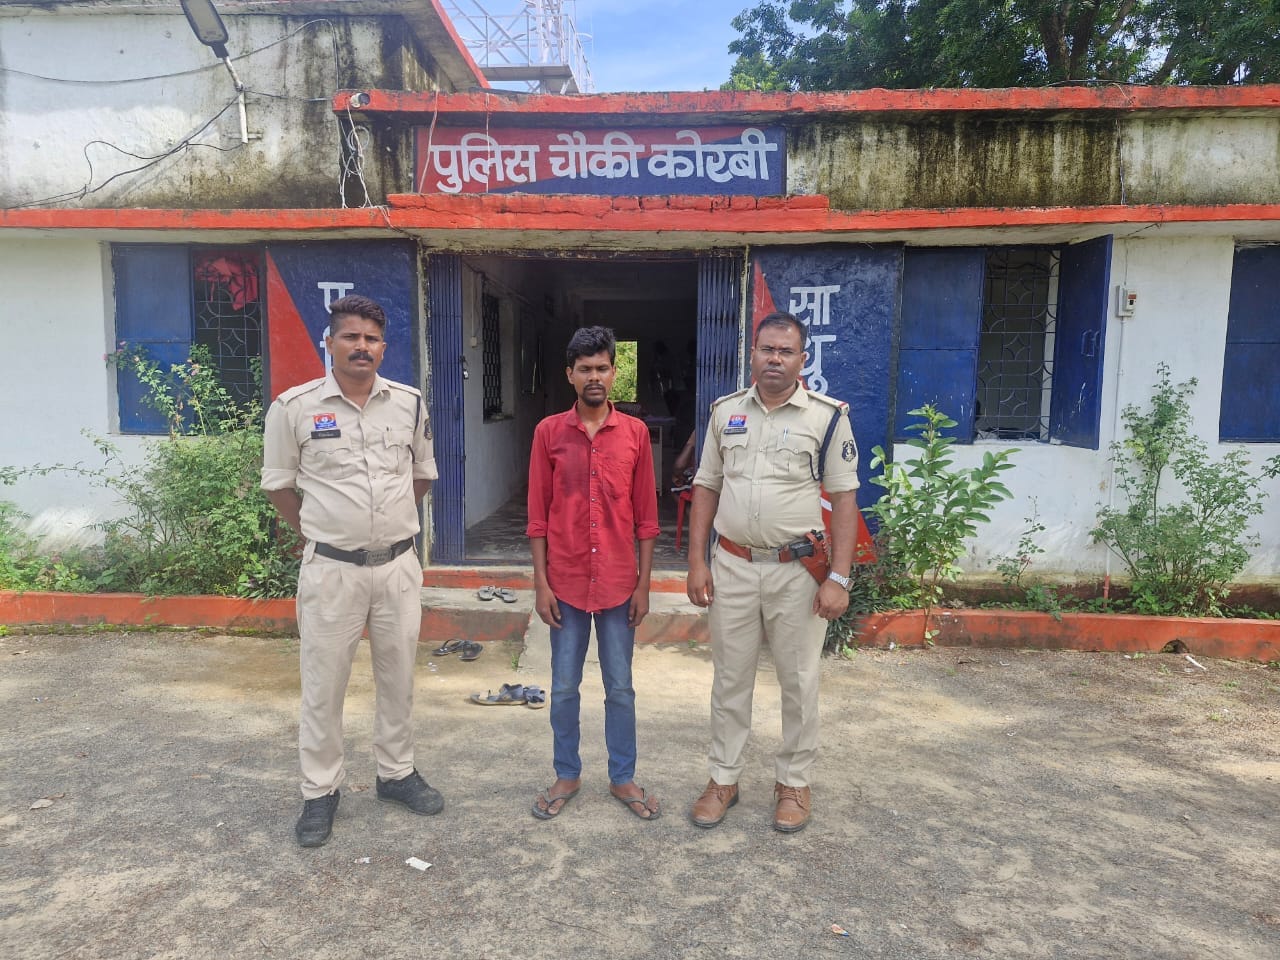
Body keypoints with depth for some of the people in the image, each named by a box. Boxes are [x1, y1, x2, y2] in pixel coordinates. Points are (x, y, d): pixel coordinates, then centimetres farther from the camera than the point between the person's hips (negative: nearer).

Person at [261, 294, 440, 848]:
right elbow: (278, 484, 4)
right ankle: (320, 791, 25)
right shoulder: (295, 407, -7)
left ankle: (396, 772, 34)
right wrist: (318, 531, 5)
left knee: (398, 676, 15)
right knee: (323, 683, 8)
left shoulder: (410, 404, 1)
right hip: (331, 569, -3)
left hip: (398, 564, 3)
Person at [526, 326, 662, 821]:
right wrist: (540, 582, -3)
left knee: (620, 686, 11)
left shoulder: (635, 432, 0)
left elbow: (645, 515, 2)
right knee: (564, 687, 12)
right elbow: (538, 514, 0)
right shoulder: (549, 432, -1)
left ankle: (623, 777, 29)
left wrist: (643, 582, 0)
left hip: (619, 583, 0)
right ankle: (567, 775, 31)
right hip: (566, 581, 0)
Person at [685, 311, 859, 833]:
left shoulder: (828, 416, -4)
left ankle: (793, 781, 28)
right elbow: (706, 488, 9)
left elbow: (844, 498, -5)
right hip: (732, 566, 3)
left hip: (797, 570, -2)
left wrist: (839, 577, -11)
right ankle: (724, 777, 28)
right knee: (730, 678, 12)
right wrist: (696, 562, 2)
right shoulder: (725, 412, 6)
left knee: (798, 681, 9)